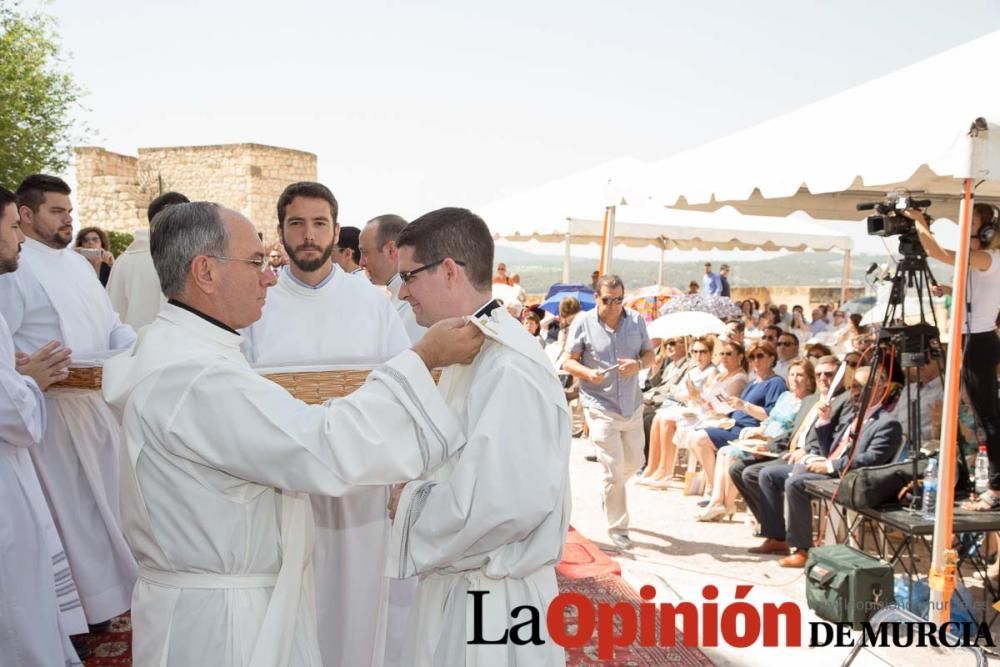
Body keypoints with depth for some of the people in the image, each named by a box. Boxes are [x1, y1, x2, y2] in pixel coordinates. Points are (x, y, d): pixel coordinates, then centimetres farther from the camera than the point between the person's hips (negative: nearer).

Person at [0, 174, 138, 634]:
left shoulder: (79, 264, 14)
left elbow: (111, 325, 18)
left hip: (102, 401, 8)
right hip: (56, 406, -8)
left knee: (106, 500, 16)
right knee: (72, 509, 1)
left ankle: (111, 587, 31)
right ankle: (84, 608, 13)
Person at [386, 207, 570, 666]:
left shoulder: (509, 369, -25)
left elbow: (511, 503, -30)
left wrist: (411, 508, -15)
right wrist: (414, 495, -1)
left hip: (491, 603, -9)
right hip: (456, 584, 9)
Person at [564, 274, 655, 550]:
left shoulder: (636, 320, 2)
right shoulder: (583, 322, -8)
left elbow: (650, 355, 9)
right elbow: (568, 362, -5)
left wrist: (638, 365, -14)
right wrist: (588, 373, -25)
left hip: (632, 406, 5)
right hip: (601, 408, -5)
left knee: (634, 463, 20)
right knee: (614, 471, -5)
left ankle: (609, 493, 51)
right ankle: (617, 528, 11)